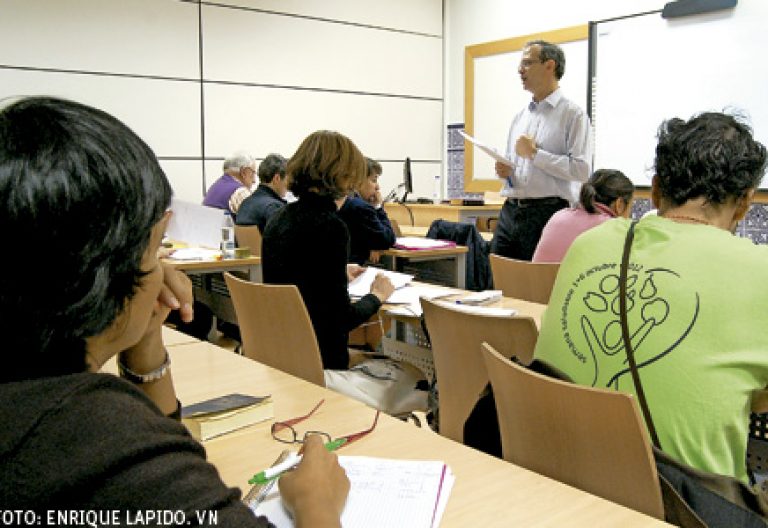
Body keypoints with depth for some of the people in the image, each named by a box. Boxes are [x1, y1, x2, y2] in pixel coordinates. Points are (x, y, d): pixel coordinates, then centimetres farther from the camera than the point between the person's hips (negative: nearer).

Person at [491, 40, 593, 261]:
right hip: (510, 212, 6)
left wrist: (535, 153, -12)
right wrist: (504, 171, 2)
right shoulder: (520, 116, 18)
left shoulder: (572, 114, -4)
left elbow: (581, 169, -15)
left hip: (547, 214, -6)